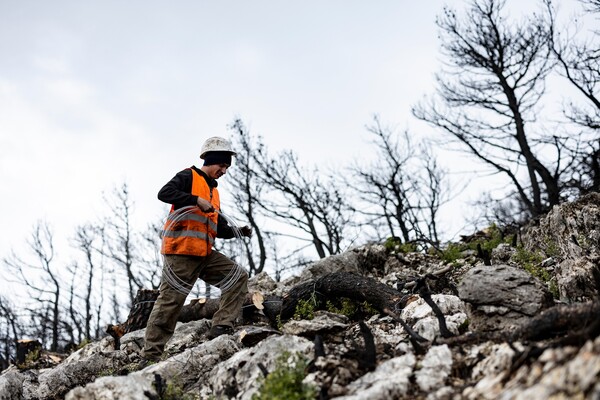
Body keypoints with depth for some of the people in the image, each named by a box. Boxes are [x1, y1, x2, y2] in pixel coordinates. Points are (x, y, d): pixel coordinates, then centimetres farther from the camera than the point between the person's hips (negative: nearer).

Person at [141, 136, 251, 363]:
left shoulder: (213, 191, 23)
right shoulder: (189, 176, 1)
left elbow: (219, 229, 25)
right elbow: (164, 193, -18)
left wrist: (238, 231, 7)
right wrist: (197, 200, -24)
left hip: (205, 255, 8)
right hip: (181, 252, -8)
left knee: (238, 277, 1)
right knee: (169, 303, -6)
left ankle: (222, 327, -1)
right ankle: (150, 356, 1)